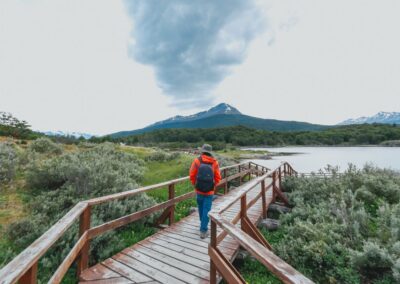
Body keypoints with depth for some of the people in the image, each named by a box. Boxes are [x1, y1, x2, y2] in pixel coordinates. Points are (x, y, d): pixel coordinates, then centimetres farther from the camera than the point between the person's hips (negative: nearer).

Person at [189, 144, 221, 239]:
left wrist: (195, 185, 8)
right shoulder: (215, 162, -8)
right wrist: (212, 186, 9)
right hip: (209, 191, -1)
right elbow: (218, 178, -7)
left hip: (199, 190, 1)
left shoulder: (197, 161, -10)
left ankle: (203, 224, 42)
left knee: (201, 208, 22)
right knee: (206, 210, 8)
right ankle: (203, 231, 12)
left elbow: (192, 175, -8)